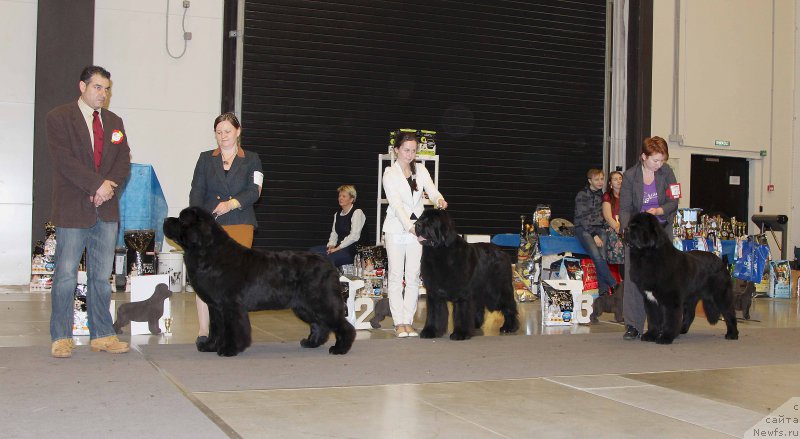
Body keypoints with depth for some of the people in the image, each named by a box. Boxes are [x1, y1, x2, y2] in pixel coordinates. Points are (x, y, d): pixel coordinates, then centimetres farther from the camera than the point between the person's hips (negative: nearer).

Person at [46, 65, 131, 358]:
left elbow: (123, 162, 8)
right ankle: (61, 338, 8)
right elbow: (65, 160, -12)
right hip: (72, 210, -5)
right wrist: (97, 184, -17)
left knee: (102, 276, 7)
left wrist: (109, 187, -10)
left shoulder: (114, 122, 16)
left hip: (107, 211, 5)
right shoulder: (58, 118, 0)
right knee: (66, 275, -1)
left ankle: (101, 336, 12)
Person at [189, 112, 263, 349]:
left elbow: (254, 191, 0)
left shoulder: (251, 159, 12)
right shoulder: (205, 159, 15)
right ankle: (203, 331, -3)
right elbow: (196, 192, 7)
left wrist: (232, 203, -16)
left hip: (240, 225, 0)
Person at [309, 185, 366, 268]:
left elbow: (354, 236, -13)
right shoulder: (337, 214, 22)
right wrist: (331, 245, -3)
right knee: (312, 251, -14)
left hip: (351, 250, -8)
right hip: (338, 248, 8)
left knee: (329, 258, -35)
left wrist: (337, 248, -15)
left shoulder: (357, 213, -4)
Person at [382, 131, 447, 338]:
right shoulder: (390, 174, -5)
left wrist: (439, 200, -31)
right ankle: (399, 323, 3)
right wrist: (410, 227, -29)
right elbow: (396, 204, -16)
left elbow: (432, 191, -6)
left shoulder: (421, 171, 8)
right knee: (396, 276, -2)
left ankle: (408, 321, 8)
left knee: (413, 277, 2)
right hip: (396, 229, -3)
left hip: (417, 228, 4)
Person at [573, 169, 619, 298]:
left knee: (602, 256, -19)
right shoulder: (582, 195, -2)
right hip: (584, 229, -4)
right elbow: (582, 218, -7)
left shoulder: (602, 195, 15)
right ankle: (614, 286, -21)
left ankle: (603, 291, -19)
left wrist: (600, 233, 4)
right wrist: (594, 235, -13)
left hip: (599, 228, 4)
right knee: (596, 256, -25)